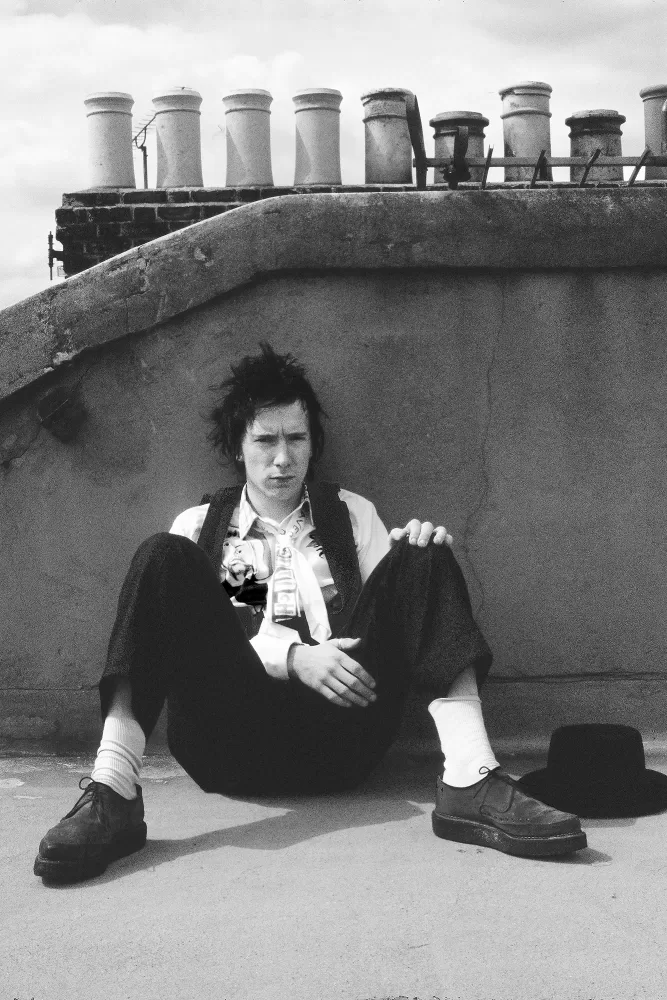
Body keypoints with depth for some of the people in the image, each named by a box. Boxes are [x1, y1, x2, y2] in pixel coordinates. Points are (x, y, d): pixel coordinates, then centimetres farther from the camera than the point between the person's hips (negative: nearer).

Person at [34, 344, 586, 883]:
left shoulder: (351, 513, 23)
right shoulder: (199, 526, 19)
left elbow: (397, 612, 13)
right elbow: (187, 631, 3)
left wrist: (423, 558, -9)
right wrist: (292, 655, -13)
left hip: (340, 739, 1)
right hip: (230, 741, -1)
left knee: (420, 560, -14)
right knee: (165, 557, -19)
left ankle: (469, 783, -33)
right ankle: (112, 794, -36)